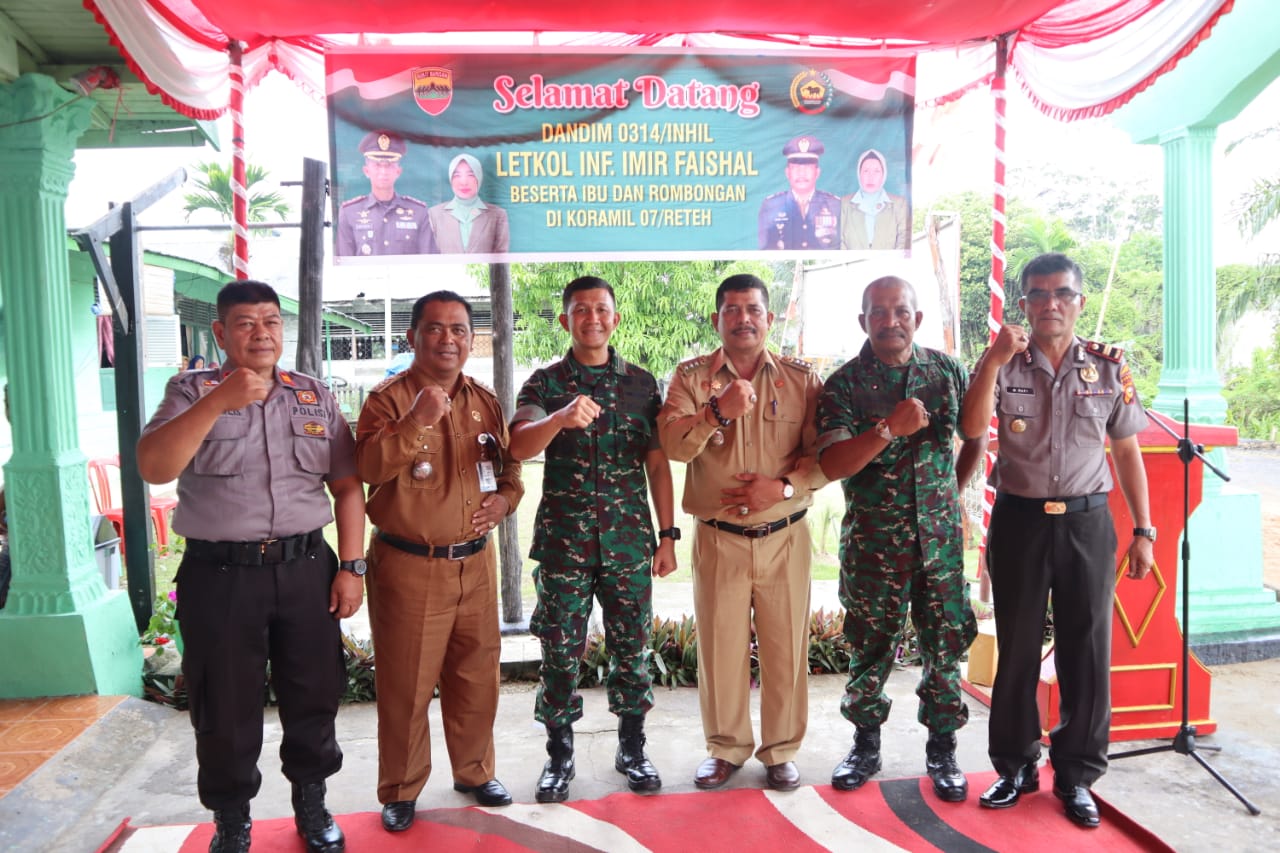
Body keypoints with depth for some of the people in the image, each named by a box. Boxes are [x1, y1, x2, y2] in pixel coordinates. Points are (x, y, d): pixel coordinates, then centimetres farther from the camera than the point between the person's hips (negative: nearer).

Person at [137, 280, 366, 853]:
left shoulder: (315, 395, 7)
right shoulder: (191, 391, 0)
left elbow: (346, 485, 6)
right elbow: (153, 468, -16)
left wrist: (350, 566, -1)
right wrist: (218, 401, -24)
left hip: (306, 570, 2)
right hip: (219, 575, -2)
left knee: (313, 697, 13)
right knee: (224, 709, 11)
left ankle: (312, 805, 35)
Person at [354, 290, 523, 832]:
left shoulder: (485, 401, 9)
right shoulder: (389, 398, -7)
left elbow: (509, 463, 19)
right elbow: (368, 467, -21)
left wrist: (506, 497, -1)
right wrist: (417, 420, -31)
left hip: (476, 562, 5)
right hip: (409, 565, -4)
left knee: (476, 676, 15)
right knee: (406, 684, 5)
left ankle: (475, 772, 34)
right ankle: (400, 791, 24)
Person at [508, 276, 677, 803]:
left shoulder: (642, 383, 6)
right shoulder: (545, 383, 1)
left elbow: (657, 463, 8)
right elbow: (519, 447, -16)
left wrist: (667, 535, 4)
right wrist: (560, 418, -36)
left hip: (630, 541, 1)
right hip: (563, 540, -1)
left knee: (631, 646, 9)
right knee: (561, 651, 5)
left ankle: (632, 749, 26)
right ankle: (559, 756, 22)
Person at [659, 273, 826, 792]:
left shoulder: (801, 379, 3)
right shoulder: (692, 376, 1)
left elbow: (825, 454, 0)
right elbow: (674, 446, -12)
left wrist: (784, 486, -15)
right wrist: (718, 411, -26)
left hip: (784, 535, 0)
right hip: (718, 537, 0)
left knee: (786, 647, 8)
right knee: (720, 647, 8)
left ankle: (781, 751, 27)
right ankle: (726, 748, 28)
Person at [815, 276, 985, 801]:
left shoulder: (947, 370, 3)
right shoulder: (844, 385, -6)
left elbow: (977, 435, 18)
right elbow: (831, 465, -18)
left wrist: (952, 492, 14)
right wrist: (891, 428, -27)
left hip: (940, 536, 2)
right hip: (872, 539, -2)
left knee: (946, 645, 7)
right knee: (870, 646, 9)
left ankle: (942, 752, 24)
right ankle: (866, 746, 27)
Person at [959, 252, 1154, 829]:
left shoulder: (1110, 367, 3)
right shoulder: (1003, 364, 0)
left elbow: (1128, 451, 8)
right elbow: (972, 428, -16)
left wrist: (1142, 529, 5)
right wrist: (994, 361, -23)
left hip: (1087, 522, 1)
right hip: (1019, 521, 0)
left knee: (1087, 651, 6)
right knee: (1017, 649, 9)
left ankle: (1076, 775, 22)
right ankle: (1015, 766, 24)